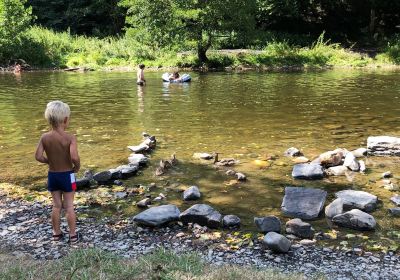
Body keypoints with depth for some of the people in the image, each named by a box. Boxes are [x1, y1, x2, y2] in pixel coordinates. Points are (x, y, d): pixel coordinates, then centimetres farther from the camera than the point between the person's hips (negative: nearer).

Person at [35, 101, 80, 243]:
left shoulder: (44, 137, -8)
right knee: (69, 206, 8)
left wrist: (50, 161, 8)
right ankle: (73, 235, 16)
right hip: (67, 175, -3)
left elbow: (38, 156, -9)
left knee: (56, 206, 16)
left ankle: (56, 233, 28)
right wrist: (77, 167, -10)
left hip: (52, 175, 4)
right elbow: (74, 157, -30)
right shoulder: (70, 137, -19)